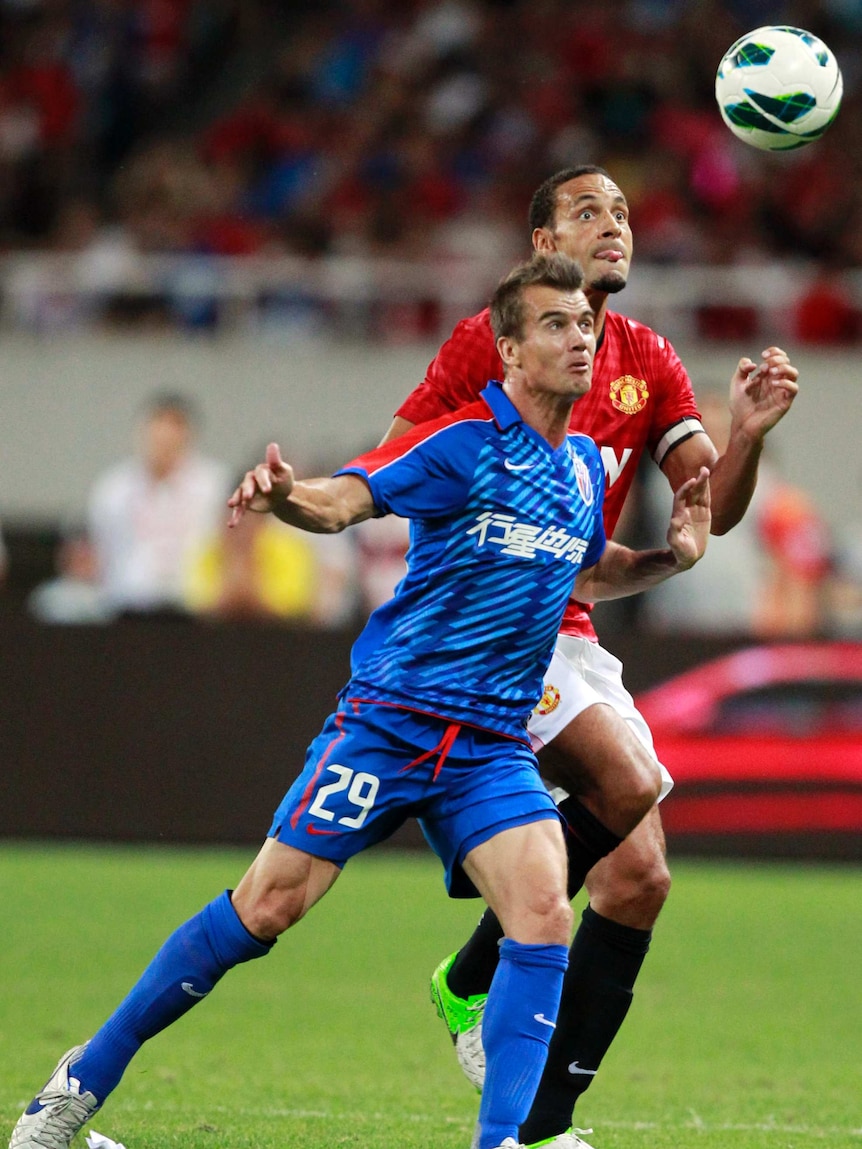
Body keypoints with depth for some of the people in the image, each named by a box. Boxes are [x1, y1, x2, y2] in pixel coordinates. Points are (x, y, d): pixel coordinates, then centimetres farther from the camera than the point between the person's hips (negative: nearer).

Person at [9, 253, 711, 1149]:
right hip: (389, 715, -5)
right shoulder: (465, 441, -9)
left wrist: (673, 556, 11)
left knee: (543, 910, -18)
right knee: (270, 904, -7)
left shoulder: (584, 467, 11)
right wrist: (283, 496, -42)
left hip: (492, 741, 5)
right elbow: (343, 499, -19)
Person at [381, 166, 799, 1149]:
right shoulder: (489, 341, -4)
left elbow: (713, 510, 2)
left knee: (640, 875, -2)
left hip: (569, 632, 7)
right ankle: (471, 980, -6)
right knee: (627, 778, -26)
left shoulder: (647, 360, 11)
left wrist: (747, 434, -15)